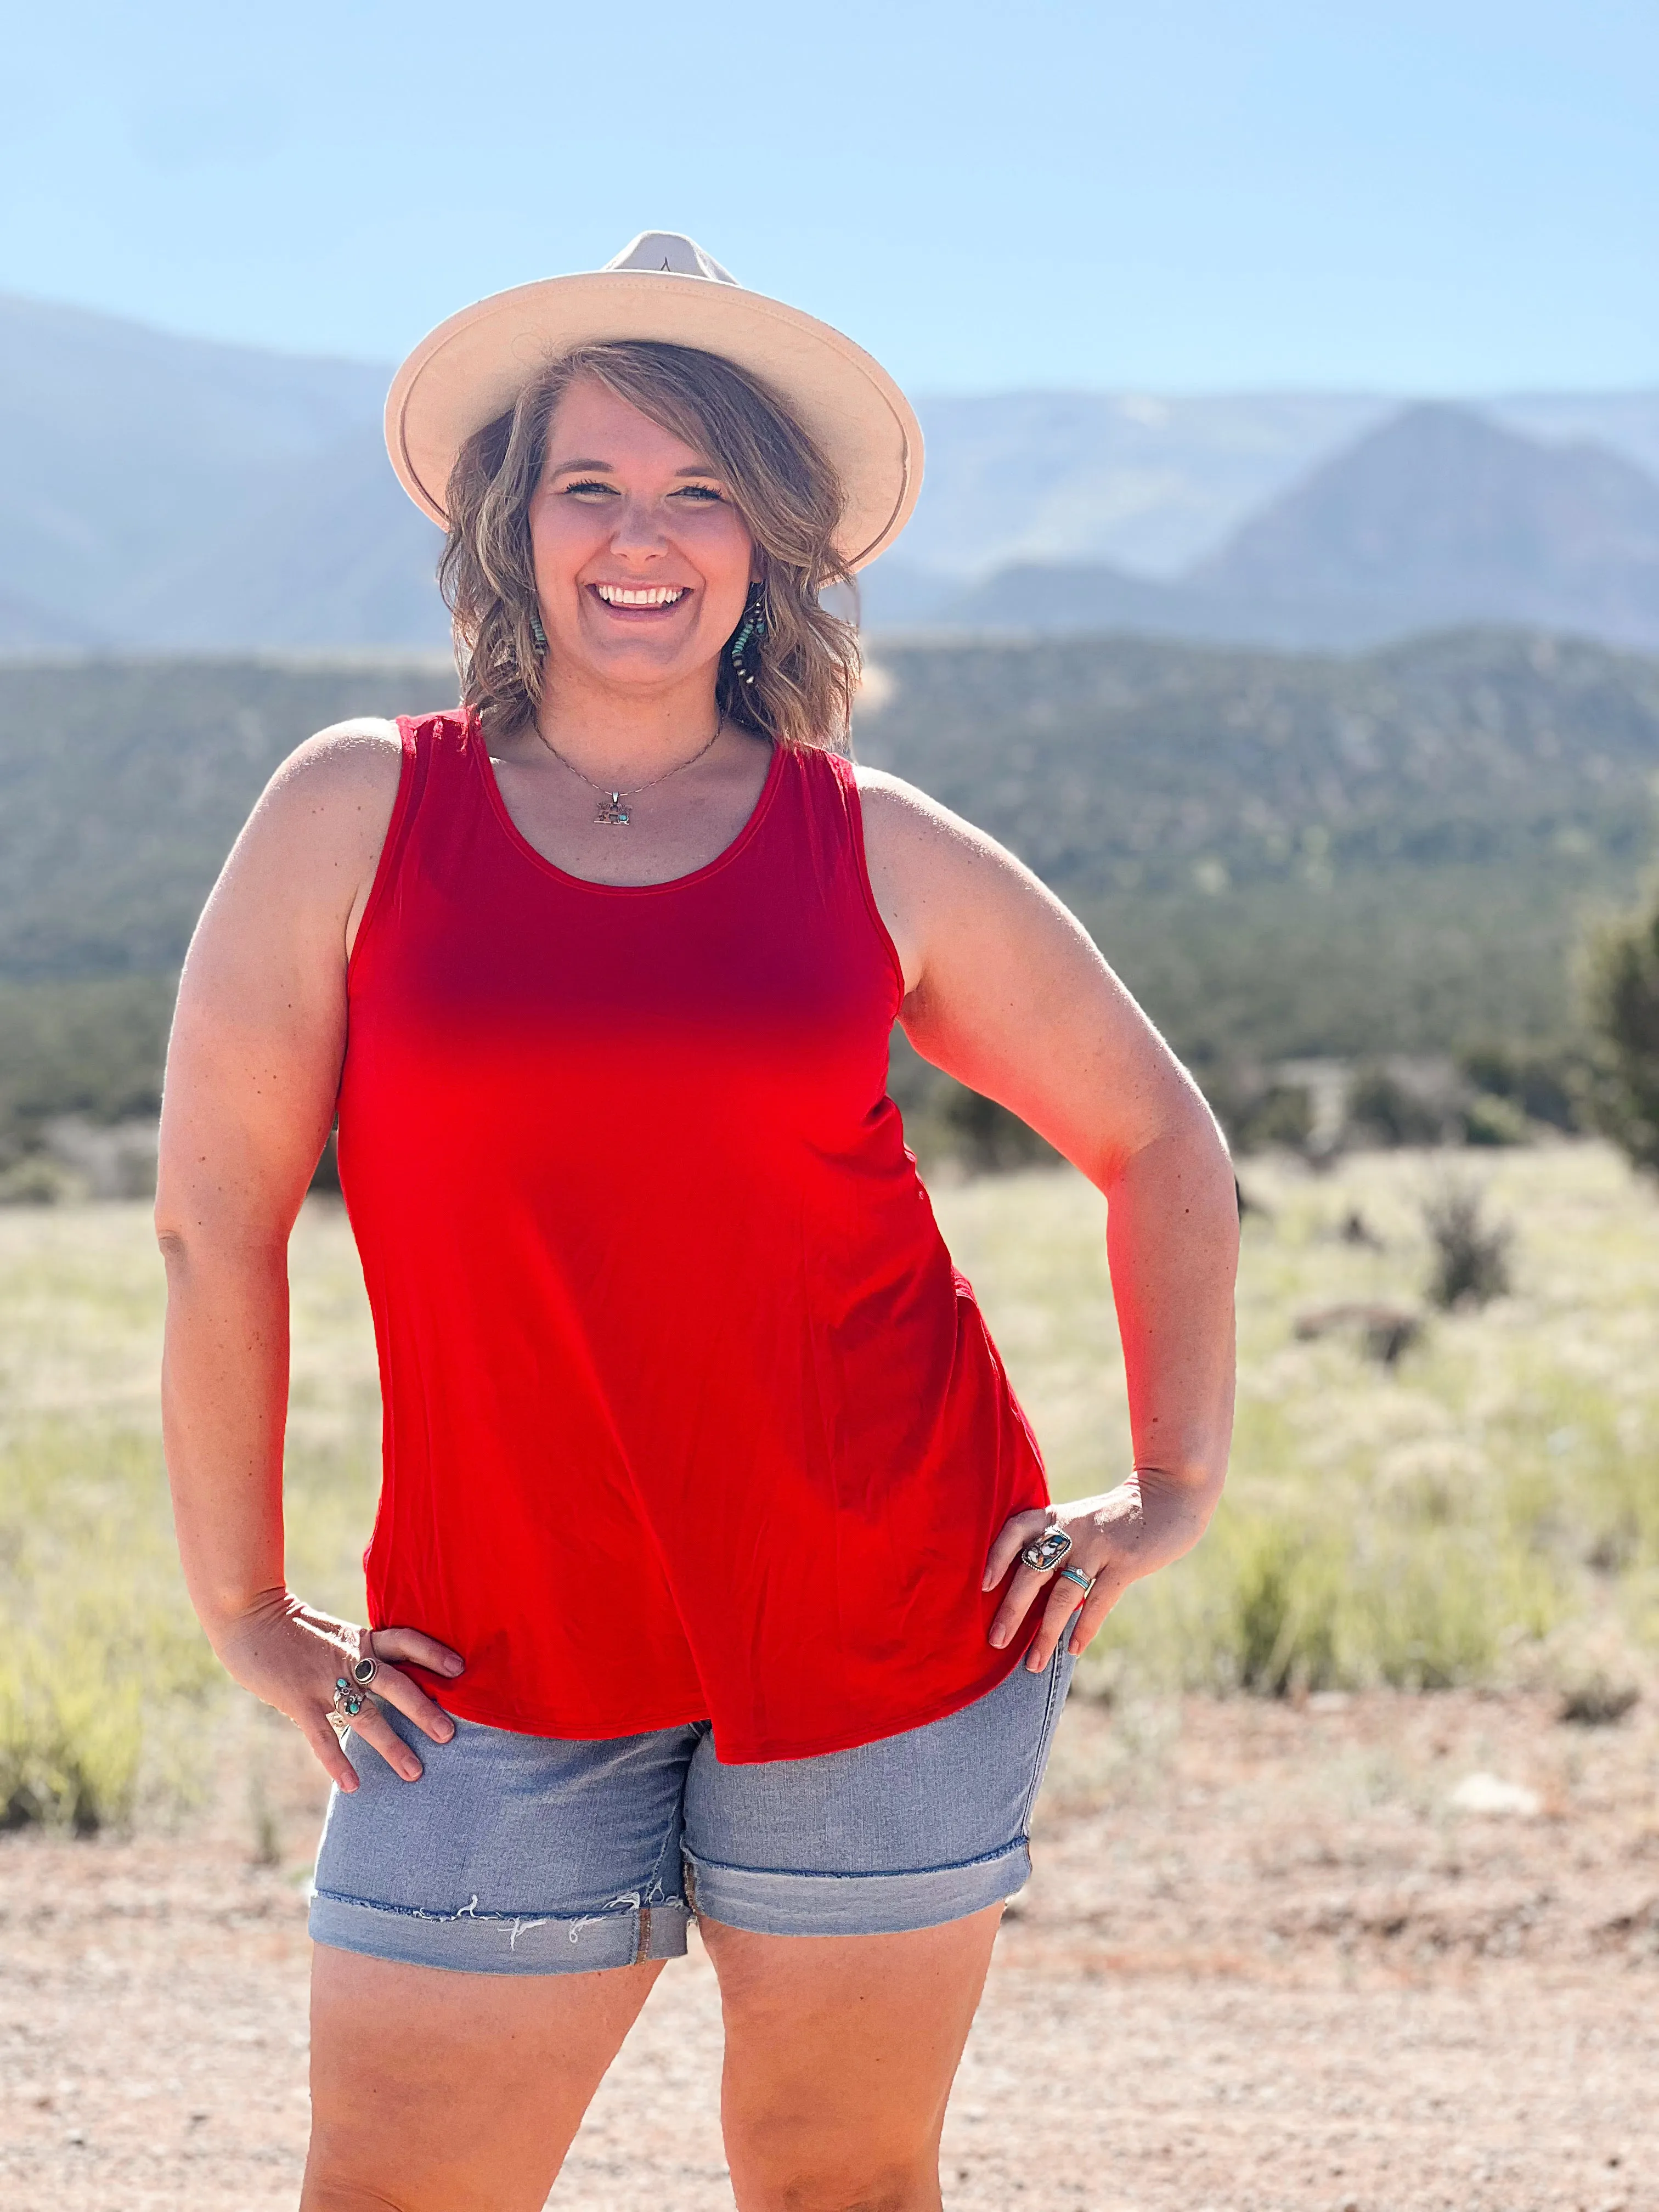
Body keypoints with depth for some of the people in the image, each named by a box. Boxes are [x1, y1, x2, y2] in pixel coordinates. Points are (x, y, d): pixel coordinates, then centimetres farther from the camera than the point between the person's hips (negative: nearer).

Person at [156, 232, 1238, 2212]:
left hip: (887, 1608, 1)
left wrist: (1177, 1486, 8)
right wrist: (244, 1609, 2)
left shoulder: (882, 858, 3)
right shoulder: (358, 814, -1)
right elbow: (214, 1217, 1)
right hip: (507, 1655, 0)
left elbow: (1157, 1139, 14)